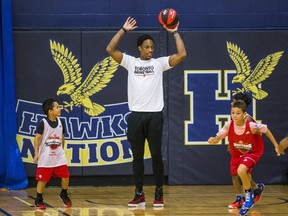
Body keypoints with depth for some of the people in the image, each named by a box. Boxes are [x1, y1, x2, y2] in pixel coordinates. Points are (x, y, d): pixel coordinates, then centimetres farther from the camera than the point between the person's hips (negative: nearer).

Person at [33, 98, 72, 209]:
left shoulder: (60, 122, 4)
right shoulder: (43, 123, -13)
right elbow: (37, 138, -11)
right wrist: (36, 153, -16)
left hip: (59, 156, 5)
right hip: (45, 157, -5)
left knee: (65, 176, 0)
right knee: (42, 179, 0)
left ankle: (64, 195, 24)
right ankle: (38, 200, 13)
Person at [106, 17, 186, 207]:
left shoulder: (160, 63, 6)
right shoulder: (130, 62, 8)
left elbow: (182, 54, -4)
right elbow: (110, 50, -2)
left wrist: (175, 33, -3)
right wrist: (123, 30, -3)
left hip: (154, 115, -1)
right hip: (136, 115, 1)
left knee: (156, 155, 1)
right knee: (137, 156, 5)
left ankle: (159, 193, 10)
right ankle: (139, 194, 10)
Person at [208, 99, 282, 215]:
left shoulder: (251, 126, -30)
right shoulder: (229, 126, -23)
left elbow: (266, 130, -13)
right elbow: (218, 138, -22)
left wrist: (276, 146, -4)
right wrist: (213, 140, -47)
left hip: (253, 152, -4)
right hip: (237, 154, 4)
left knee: (241, 170, -30)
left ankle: (249, 194, -6)